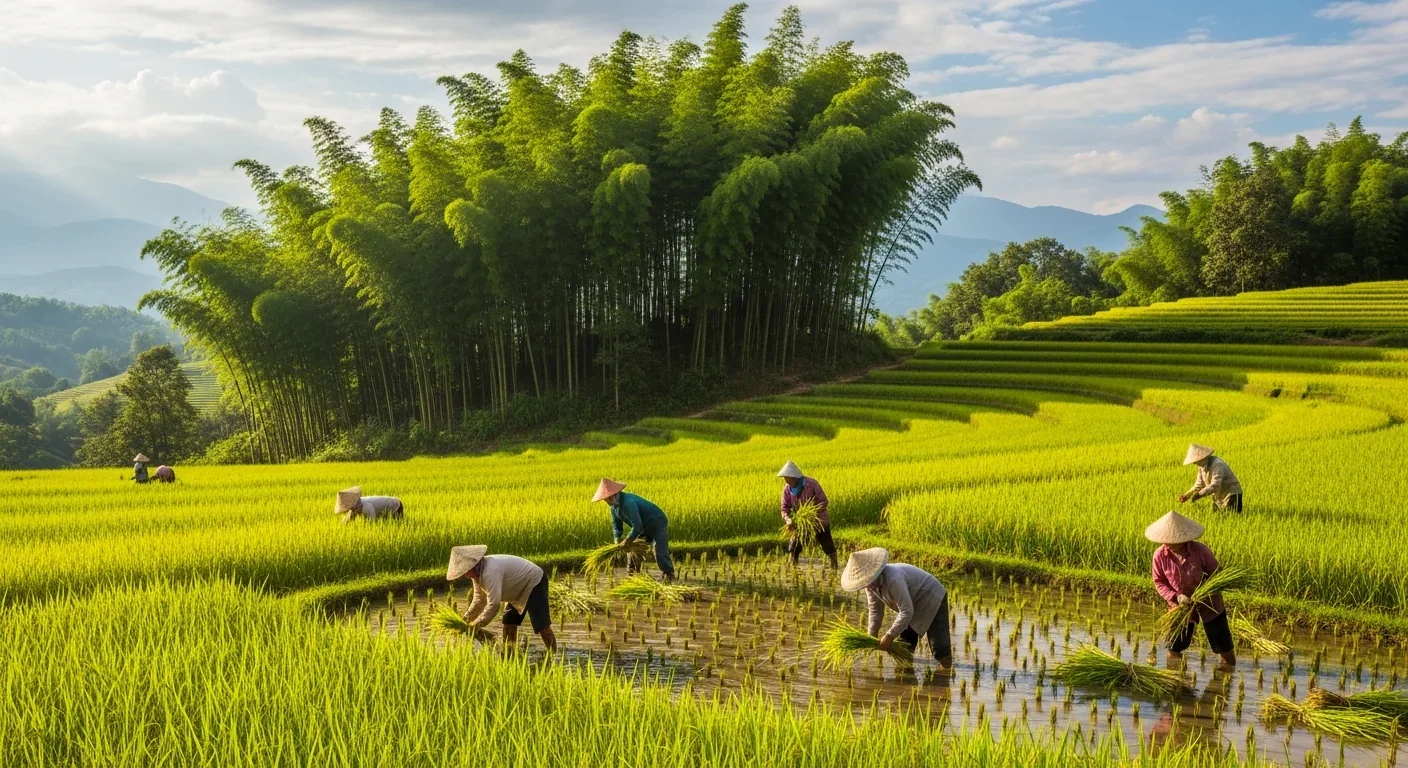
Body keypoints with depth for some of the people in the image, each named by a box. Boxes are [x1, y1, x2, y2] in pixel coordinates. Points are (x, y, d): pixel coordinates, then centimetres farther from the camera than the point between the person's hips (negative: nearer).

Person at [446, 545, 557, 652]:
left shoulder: (490, 573, -34)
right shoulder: (477, 572, -2)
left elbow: (493, 604, -35)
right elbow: (479, 599, 5)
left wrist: (477, 625, -26)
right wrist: (466, 620, -5)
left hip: (534, 583, -10)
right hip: (520, 589, 10)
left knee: (541, 626, -18)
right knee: (509, 624, 8)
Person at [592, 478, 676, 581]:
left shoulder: (628, 503, -35)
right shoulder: (614, 505, -3)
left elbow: (637, 527, -36)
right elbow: (616, 523, 8)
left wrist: (626, 542, -24)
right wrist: (617, 539, -10)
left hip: (657, 524, -10)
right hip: (645, 527, 10)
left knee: (660, 552, -18)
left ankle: (670, 575, -1)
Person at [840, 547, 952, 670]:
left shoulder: (894, 580, -38)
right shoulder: (871, 583, -10)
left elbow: (906, 612, -35)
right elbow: (875, 611, 3)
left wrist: (890, 636, -29)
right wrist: (872, 635, -4)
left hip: (933, 599, -9)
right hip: (914, 604, 9)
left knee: (939, 645, -16)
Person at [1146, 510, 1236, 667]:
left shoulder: (1200, 550, -23)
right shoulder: (1160, 555, -17)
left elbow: (1216, 574, -10)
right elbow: (1159, 583, -7)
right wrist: (1176, 596, -23)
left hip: (1209, 605, -1)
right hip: (1180, 606, 1)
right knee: (1175, 648, 11)